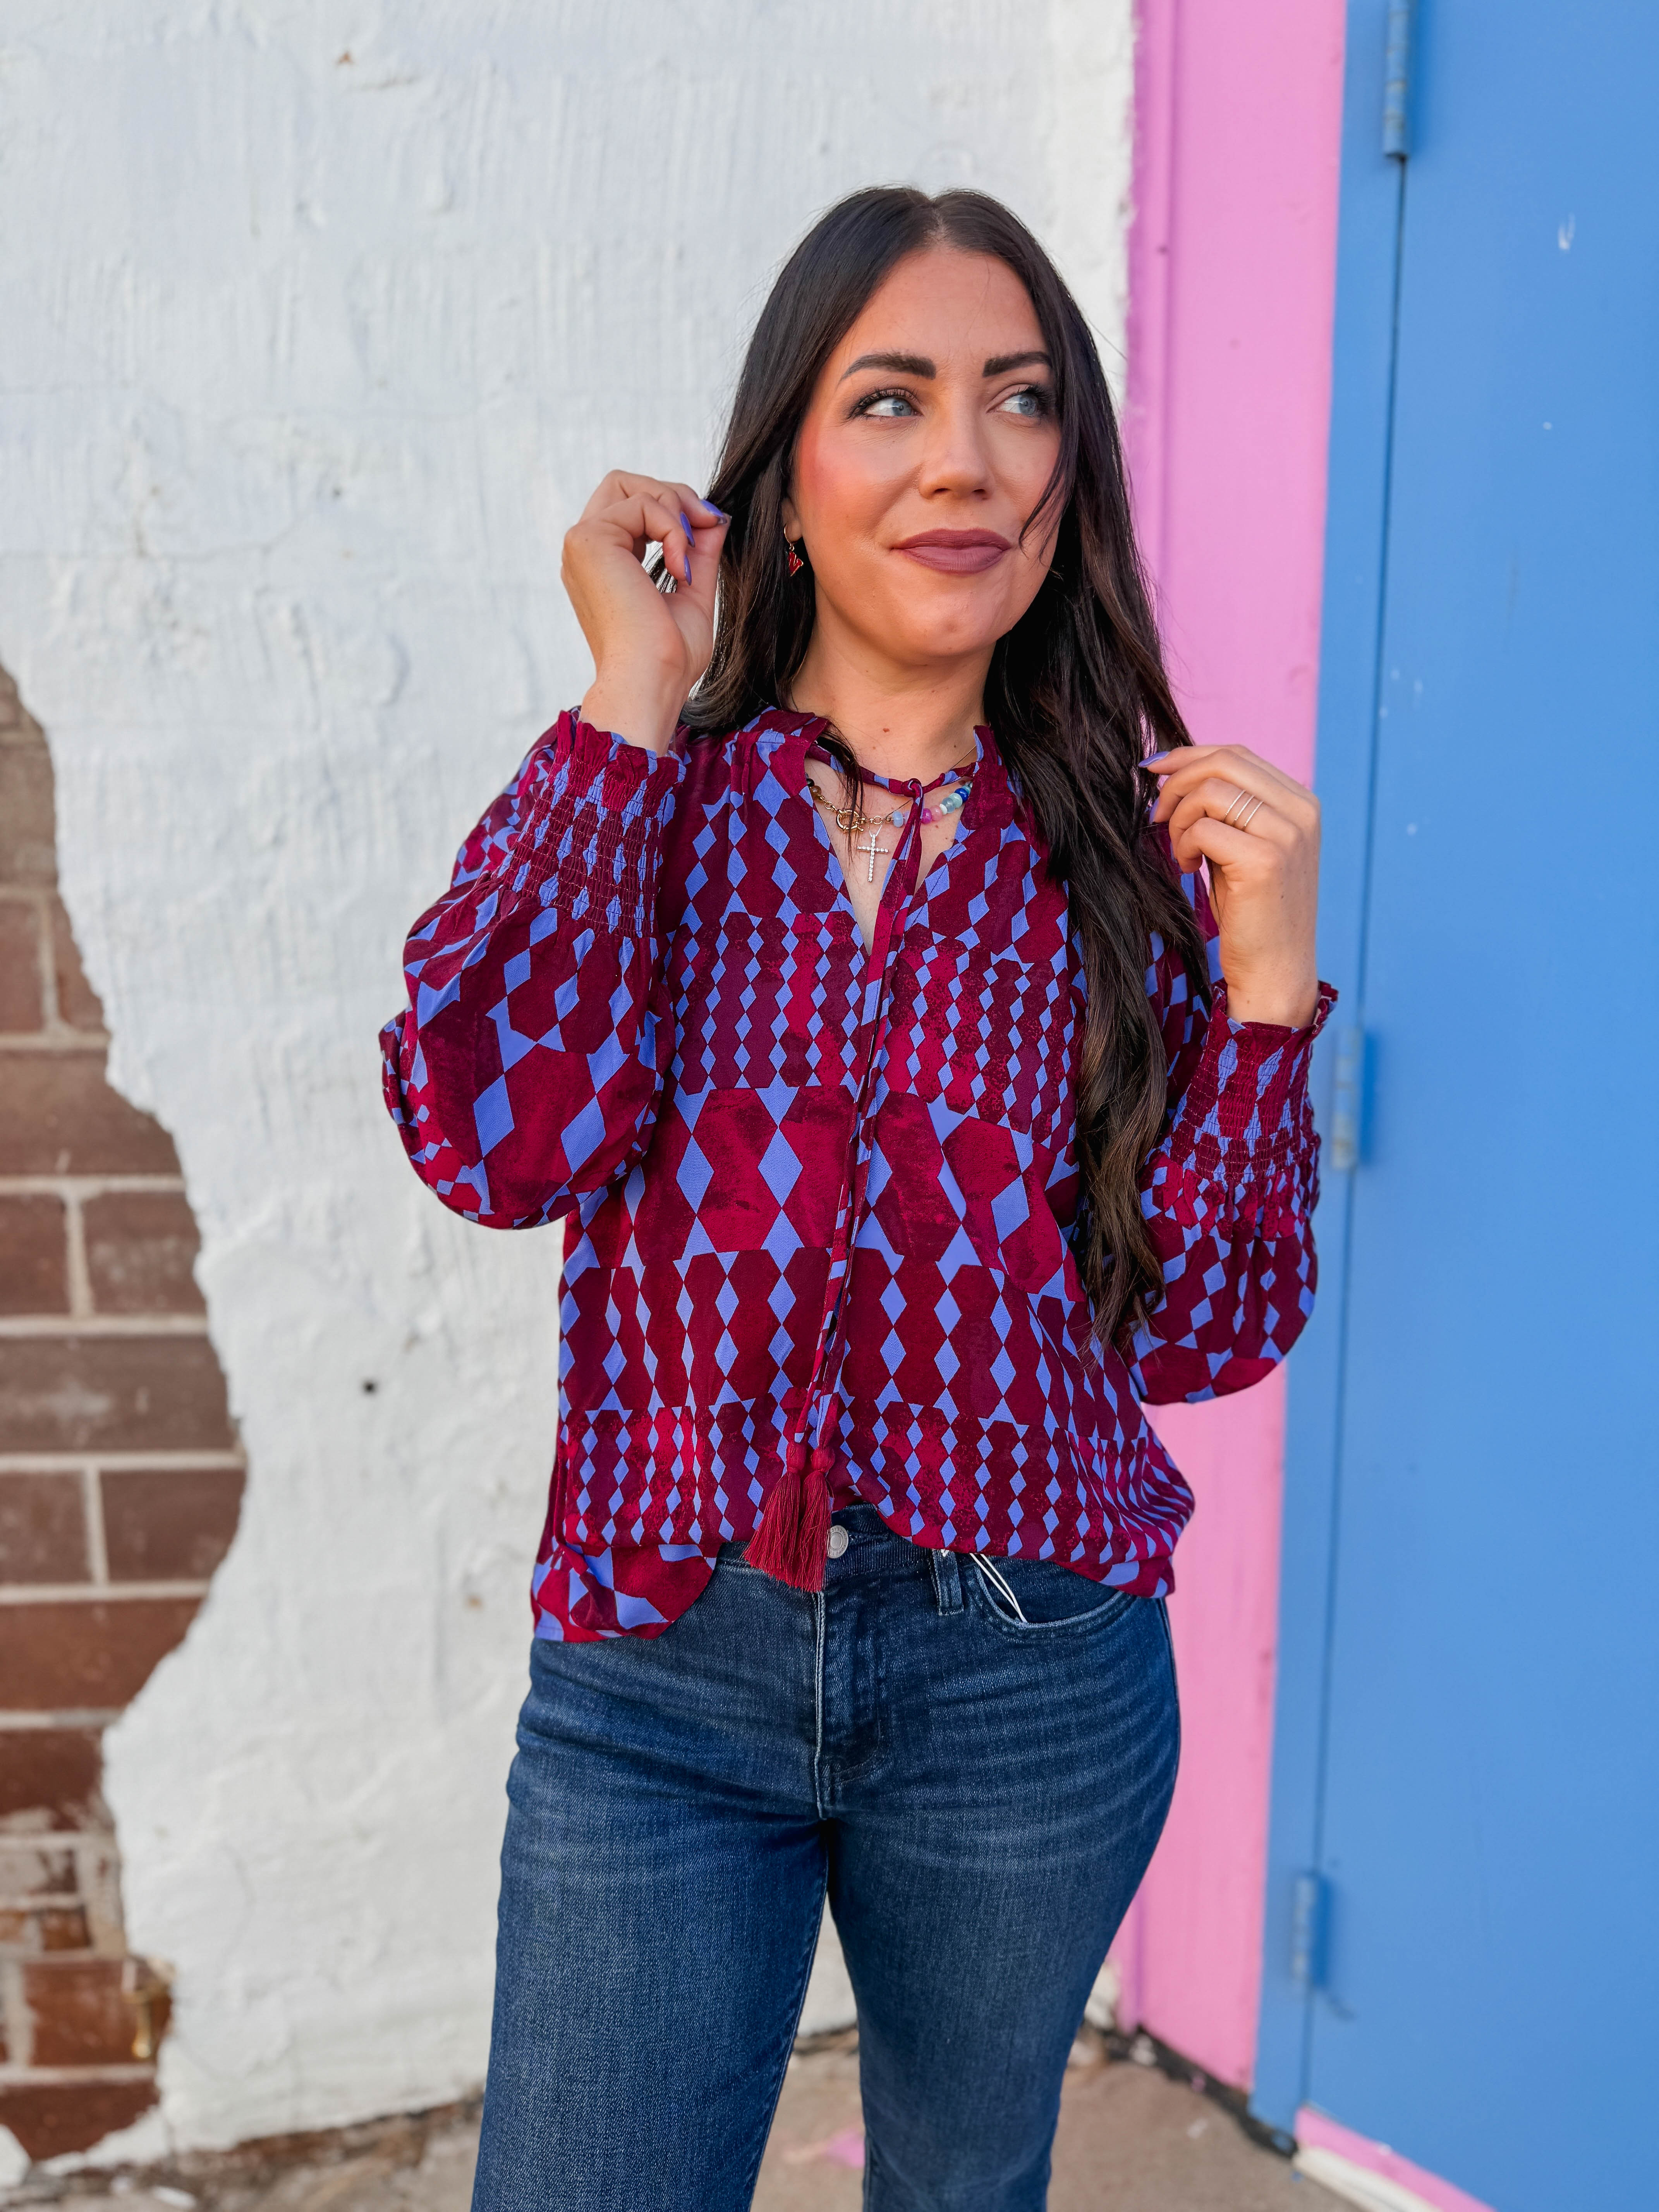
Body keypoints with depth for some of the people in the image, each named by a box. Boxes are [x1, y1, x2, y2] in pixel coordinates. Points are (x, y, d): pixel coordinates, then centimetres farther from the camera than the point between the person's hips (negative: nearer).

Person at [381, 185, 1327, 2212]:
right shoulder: (647, 796, -3)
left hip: (1027, 1681, 2)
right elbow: (497, 1138, -22)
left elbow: (1201, 1330, -3)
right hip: (658, 1671, -1)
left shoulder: (1134, 843, -2)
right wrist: (634, 707, -17)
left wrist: (1263, 974, -15)